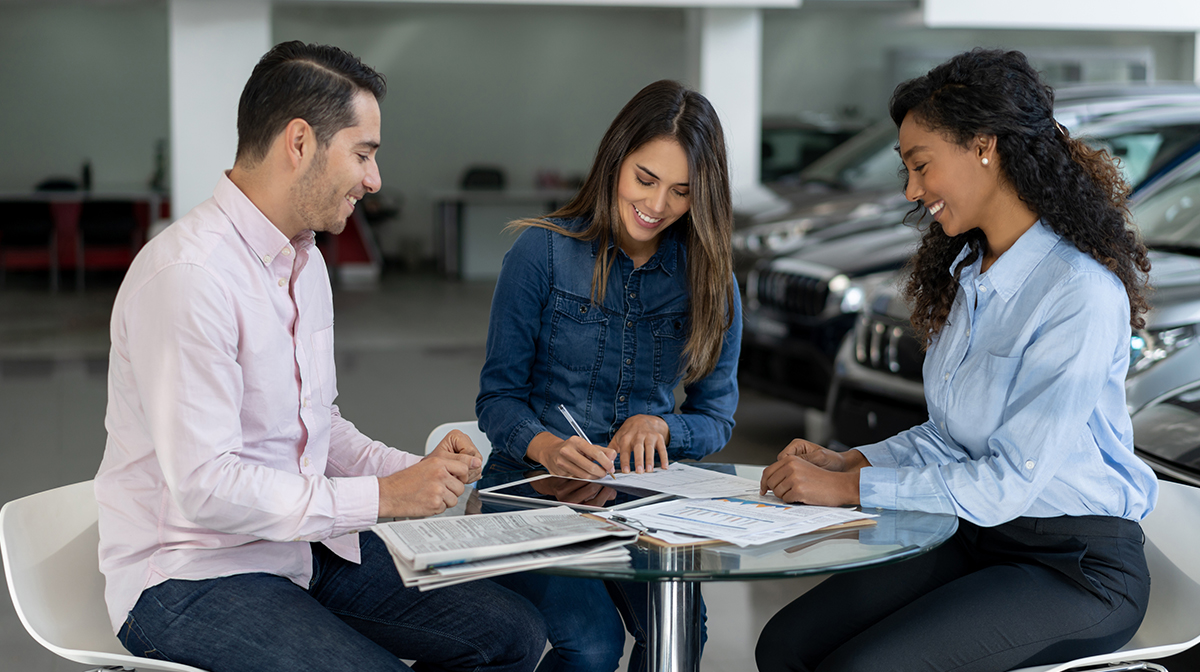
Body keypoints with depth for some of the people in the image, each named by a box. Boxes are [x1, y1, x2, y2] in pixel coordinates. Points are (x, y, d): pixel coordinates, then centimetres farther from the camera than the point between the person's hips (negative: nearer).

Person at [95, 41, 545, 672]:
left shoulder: (305, 263, 12)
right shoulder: (188, 275, -21)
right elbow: (204, 486, -26)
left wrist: (416, 471, 2)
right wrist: (381, 496, -19)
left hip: (307, 543, 9)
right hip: (192, 575, -9)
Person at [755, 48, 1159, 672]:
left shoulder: (1081, 293, -20)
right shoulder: (966, 273, 8)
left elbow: (1007, 482, -22)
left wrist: (848, 489, -19)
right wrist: (849, 461, -1)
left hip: (1076, 569, -8)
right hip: (976, 536, 8)